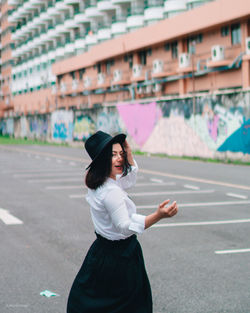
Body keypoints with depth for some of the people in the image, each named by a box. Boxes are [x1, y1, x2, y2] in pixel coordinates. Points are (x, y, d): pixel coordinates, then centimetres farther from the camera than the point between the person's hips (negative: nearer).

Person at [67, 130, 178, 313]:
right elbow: (125, 226, -30)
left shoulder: (98, 184, 4)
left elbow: (129, 180, 21)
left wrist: (129, 154, 8)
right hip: (119, 255, -9)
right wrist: (158, 216, -40)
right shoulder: (111, 192, -27)